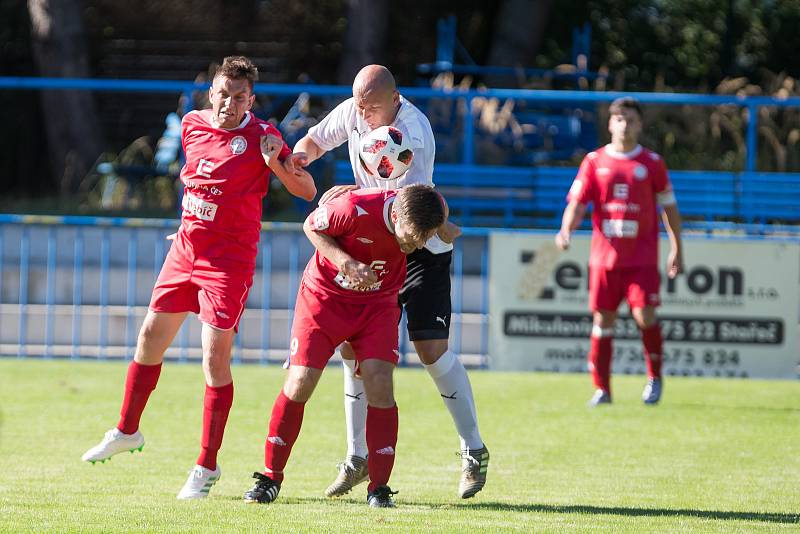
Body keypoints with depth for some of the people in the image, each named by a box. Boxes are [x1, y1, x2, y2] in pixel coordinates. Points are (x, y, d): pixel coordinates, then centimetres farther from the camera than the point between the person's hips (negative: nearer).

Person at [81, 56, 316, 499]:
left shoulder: (260, 137, -12)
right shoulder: (192, 125, 3)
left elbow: (307, 192, -14)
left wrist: (276, 163, -31)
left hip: (229, 261, -6)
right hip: (185, 248, 6)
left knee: (215, 356, -11)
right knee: (151, 336, 15)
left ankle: (207, 466, -3)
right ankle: (127, 431, 36)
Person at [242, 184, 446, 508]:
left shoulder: (429, 211, -20)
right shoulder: (355, 209, -33)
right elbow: (311, 226, -13)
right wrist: (347, 264, -25)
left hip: (378, 302, 2)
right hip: (325, 294, -2)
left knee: (379, 383, -15)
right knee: (300, 382, -9)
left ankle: (379, 488, -5)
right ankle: (270, 477, 8)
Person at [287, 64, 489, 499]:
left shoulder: (413, 133, -25)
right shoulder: (352, 112, -4)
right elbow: (315, 140, 13)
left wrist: (355, 195, -30)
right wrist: (300, 155, -9)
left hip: (423, 249, -6)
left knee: (432, 350, -12)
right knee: (351, 346, -1)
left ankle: (474, 452, 3)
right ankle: (357, 457, 10)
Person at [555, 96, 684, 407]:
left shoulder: (652, 163, 4)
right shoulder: (595, 161, 5)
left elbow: (669, 207, 11)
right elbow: (577, 203, 2)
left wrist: (677, 250, 10)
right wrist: (566, 231, -18)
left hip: (641, 256, -1)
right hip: (604, 255, 1)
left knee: (644, 315, -14)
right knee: (602, 320, 2)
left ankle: (655, 377, 6)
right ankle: (602, 389, 11)